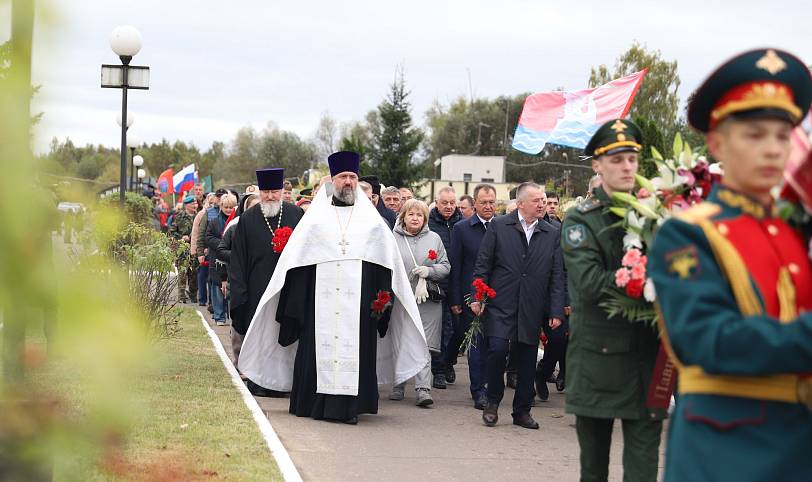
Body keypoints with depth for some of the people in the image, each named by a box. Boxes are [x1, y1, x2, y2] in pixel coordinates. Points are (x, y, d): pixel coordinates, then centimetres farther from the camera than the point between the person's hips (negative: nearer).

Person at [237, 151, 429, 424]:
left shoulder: (372, 221, 11)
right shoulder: (316, 218, 10)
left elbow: (385, 263, 8)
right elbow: (297, 263, 6)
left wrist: (383, 296, -3)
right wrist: (296, 304, -2)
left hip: (358, 299, 0)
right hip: (321, 299, 0)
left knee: (355, 347, -4)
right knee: (319, 348, -2)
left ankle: (350, 406, 0)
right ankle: (318, 402, 4)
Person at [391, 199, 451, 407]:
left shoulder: (434, 239, 9)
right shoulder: (392, 239, 4)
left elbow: (445, 266, 8)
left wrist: (429, 271, -11)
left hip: (427, 299, 0)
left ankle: (423, 389, -10)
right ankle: (398, 386, 18)